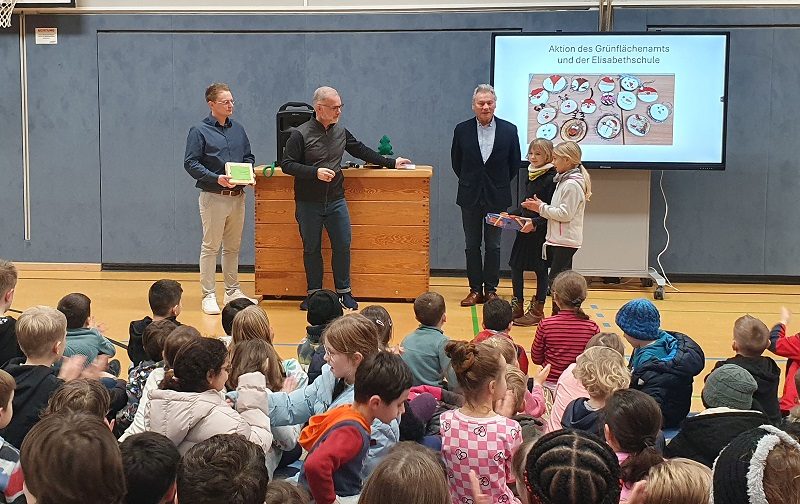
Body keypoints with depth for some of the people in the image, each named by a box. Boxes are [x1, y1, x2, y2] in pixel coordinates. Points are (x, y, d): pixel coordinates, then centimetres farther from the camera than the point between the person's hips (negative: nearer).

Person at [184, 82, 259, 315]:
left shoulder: (238, 130, 12)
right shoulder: (199, 131, -6)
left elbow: (249, 157, 21)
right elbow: (190, 163, -10)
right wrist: (216, 178, -20)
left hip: (238, 197, 6)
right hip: (213, 197, -6)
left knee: (233, 247, 13)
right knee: (211, 247, -1)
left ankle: (233, 291, 23)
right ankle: (209, 296, 4)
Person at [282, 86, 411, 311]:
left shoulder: (341, 132, 7)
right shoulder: (300, 134, -9)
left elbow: (361, 150, 20)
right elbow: (287, 165, -11)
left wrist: (391, 163, 21)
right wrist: (315, 172, -21)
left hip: (336, 200, 4)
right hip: (308, 203, -4)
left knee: (343, 246, 2)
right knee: (311, 249, 6)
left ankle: (344, 291, 15)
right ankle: (314, 293, 17)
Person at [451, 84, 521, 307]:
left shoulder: (509, 130, -3)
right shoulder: (462, 130, -1)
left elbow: (515, 163, 7)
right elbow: (456, 162, 10)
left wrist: (501, 183, 7)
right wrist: (469, 182, 10)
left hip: (497, 197, -1)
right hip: (470, 197, 1)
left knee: (493, 246, 6)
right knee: (472, 245, 6)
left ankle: (491, 289, 14)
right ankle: (475, 290, 13)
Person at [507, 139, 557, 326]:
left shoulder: (551, 178, -14)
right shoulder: (531, 175, 11)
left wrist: (536, 222, -27)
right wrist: (510, 214, 9)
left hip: (541, 231, -8)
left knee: (540, 269, 3)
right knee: (515, 265, 8)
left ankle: (537, 310, 14)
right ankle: (517, 307, 19)